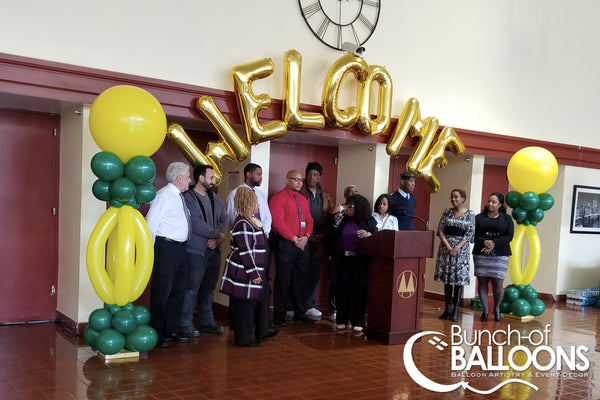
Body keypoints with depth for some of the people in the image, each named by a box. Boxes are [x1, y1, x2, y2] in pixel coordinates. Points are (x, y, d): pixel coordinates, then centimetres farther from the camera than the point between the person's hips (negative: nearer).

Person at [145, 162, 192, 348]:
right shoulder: (164, 195, -11)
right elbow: (151, 223, -13)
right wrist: (150, 252, -12)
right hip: (166, 248, -9)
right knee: (162, 291, -3)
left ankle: (171, 329, 28)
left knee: (178, 289, 16)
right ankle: (156, 333, 9)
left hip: (180, 248, 9)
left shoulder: (179, 197, 15)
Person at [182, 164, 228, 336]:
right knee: (192, 288, -4)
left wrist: (217, 238, -7)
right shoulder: (188, 198, -9)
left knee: (209, 288, 13)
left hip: (214, 250, 7)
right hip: (195, 250, -7)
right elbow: (197, 225, -17)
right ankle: (186, 325, 6)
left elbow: (224, 219, 10)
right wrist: (218, 234, -7)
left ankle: (206, 322, 23)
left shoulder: (215, 198, 14)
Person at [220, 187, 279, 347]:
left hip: (256, 271, 11)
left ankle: (262, 331, 32)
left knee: (263, 298, 18)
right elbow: (245, 252, -23)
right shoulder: (242, 224, -20)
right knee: (246, 304, -1)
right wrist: (254, 274, -21)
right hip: (245, 273, -11)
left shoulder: (250, 221, 13)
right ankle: (243, 338, 10)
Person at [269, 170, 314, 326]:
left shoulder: (303, 200, 18)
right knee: (283, 280, -2)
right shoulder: (279, 197, -6)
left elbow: (309, 220, 16)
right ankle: (279, 316, 7)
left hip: (302, 244, 7)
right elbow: (277, 221, -13)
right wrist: (294, 238, -14)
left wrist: (306, 236, -2)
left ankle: (300, 312, 21)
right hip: (285, 244, -7)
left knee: (300, 279, 11)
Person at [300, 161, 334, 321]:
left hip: (318, 241, 5)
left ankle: (309, 305, 17)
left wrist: (322, 235, -1)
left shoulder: (325, 197, 14)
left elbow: (330, 218, 13)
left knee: (315, 274, 8)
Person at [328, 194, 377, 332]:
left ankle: (358, 321, 11)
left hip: (361, 262, -2)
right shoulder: (343, 220, 9)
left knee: (360, 289, 0)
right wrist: (336, 223, -4)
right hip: (343, 260, 2)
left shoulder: (369, 222, 3)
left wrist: (369, 235, -18)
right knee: (343, 288, 2)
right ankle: (342, 320, 14)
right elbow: (332, 238, 5)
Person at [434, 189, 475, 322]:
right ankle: (447, 309, 13)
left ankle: (455, 311, 1)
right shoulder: (447, 212, 8)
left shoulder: (470, 214, 1)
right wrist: (448, 247, -9)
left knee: (459, 280, -2)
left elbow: (469, 234, -4)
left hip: (461, 250, -2)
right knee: (447, 279, 5)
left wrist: (457, 248, -13)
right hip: (445, 248, 2)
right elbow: (440, 230, 3)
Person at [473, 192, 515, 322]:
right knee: (482, 282, 0)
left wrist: (494, 243, -14)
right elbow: (473, 235, 2)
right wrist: (484, 242, -16)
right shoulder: (479, 218, 10)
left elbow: (509, 236, -1)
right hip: (481, 255, 1)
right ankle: (485, 310, 13)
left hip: (500, 255, -1)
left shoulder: (506, 218, 9)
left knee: (497, 283, -4)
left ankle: (496, 308, 20)